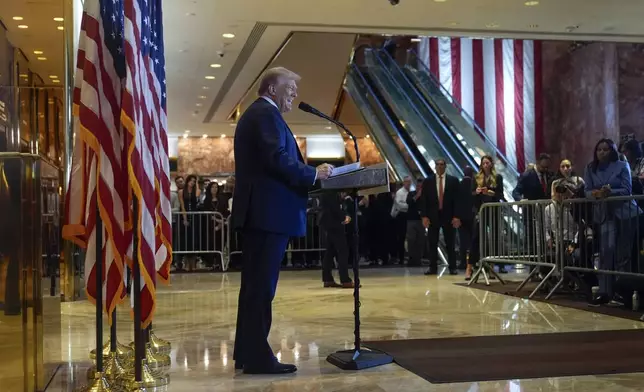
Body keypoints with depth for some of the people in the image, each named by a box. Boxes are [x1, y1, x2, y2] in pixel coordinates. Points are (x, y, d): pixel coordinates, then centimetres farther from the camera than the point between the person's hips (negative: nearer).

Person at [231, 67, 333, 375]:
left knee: (254, 283, 12)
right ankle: (258, 357, -4)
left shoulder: (252, 114, 23)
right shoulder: (267, 114, -9)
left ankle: (247, 353, 18)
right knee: (262, 285, -8)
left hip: (256, 210, 11)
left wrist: (308, 175, 15)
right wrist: (314, 174, -12)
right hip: (270, 211, -11)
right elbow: (278, 159, -22)